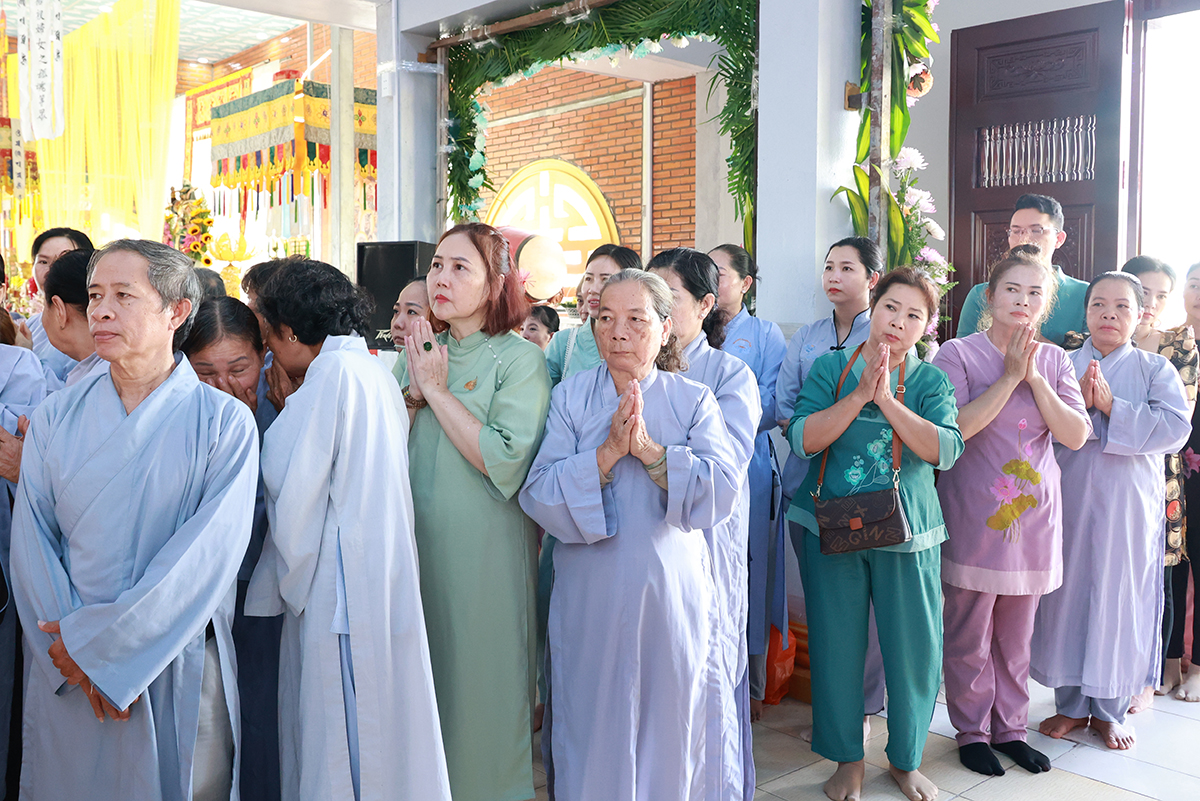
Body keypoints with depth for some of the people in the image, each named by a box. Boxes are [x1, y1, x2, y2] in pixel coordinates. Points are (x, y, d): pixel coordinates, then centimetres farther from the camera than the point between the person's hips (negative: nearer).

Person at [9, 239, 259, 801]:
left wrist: (96, 641, -16)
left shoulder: (225, 422, -8)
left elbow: (210, 554, -15)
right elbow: (31, 543, -1)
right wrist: (73, 658, -12)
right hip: (67, 673, 3)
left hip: (177, 669, -2)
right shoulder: (55, 417, 3)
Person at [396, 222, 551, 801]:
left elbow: (505, 461, -20)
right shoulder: (417, 352, 9)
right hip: (416, 542, 5)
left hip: (485, 550, -5)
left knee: (480, 682, 5)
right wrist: (413, 393, -10)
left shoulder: (520, 359, -7)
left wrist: (438, 391, -14)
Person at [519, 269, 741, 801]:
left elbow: (722, 490, -13)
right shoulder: (570, 396, 1)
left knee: (668, 729, 11)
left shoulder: (694, 401, 2)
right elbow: (538, 494, -10)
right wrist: (608, 452, -20)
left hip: (671, 593, 0)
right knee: (592, 724, 10)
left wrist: (649, 449, -21)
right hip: (590, 595, 0)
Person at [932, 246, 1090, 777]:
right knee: (969, 633, 3)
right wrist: (1010, 376, -16)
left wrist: (1035, 378, -11)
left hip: (1033, 513, 4)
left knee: (1017, 633, 13)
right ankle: (972, 730, 20)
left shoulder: (1054, 360, 8)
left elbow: (1077, 435, -1)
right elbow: (955, 428, -17)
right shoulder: (958, 354, -5)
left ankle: (1010, 727, 28)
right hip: (974, 514, -4)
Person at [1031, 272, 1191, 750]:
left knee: (1119, 598, 5)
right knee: (1068, 594, 6)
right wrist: (1078, 402, -19)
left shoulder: (1156, 370, 2)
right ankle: (1071, 705, 22)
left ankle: (1109, 710, 21)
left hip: (1129, 507, -1)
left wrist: (1109, 405, -18)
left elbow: (1175, 428, -13)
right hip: (1069, 502, 1)